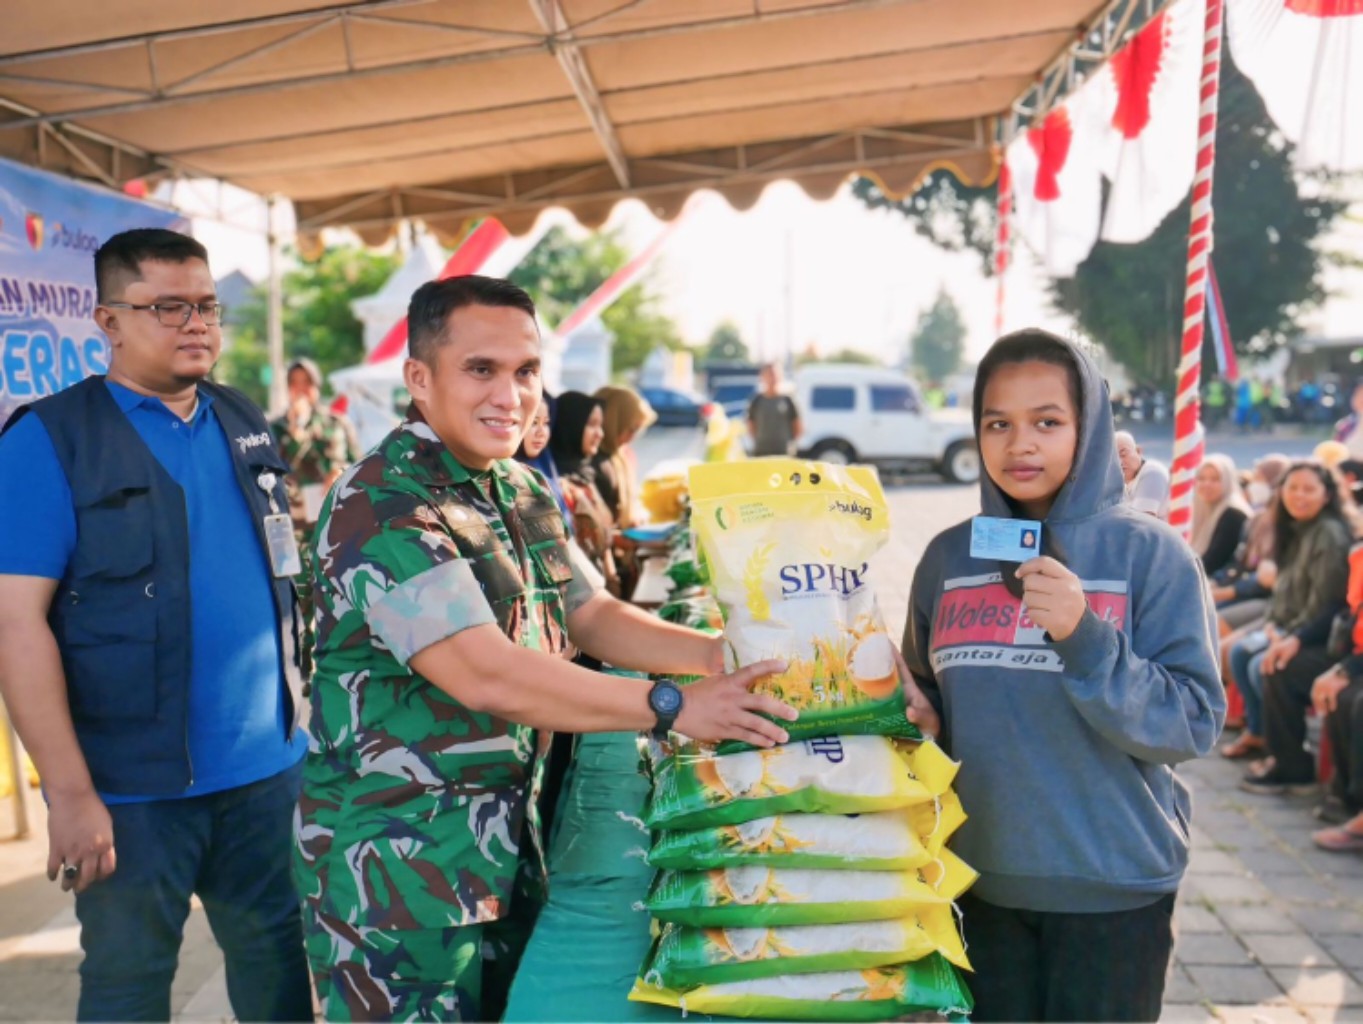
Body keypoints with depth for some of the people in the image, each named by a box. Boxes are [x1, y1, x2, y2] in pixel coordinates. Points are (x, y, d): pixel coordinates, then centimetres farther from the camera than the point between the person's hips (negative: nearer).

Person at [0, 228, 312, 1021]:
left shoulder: (246, 424, 7)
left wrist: (298, 693, 12)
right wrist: (71, 792, -18)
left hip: (266, 764, 5)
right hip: (134, 782, -4)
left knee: (278, 953, 16)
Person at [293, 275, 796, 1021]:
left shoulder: (524, 491, 7)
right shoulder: (381, 505, -21)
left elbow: (590, 616, 11)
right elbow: (485, 674, -28)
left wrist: (724, 654, -5)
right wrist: (670, 707, -28)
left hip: (507, 839, 8)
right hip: (397, 856, -8)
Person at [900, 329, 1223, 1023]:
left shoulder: (1150, 554, -8)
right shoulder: (949, 557, 2)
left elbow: (1194, 725, -14)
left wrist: (1084, 637, -26)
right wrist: (921, 718, -9)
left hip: (1115, 885, -3)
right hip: (985, 879, 3)